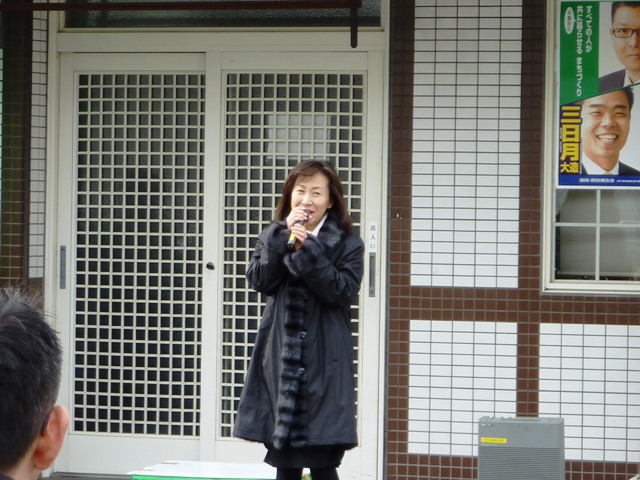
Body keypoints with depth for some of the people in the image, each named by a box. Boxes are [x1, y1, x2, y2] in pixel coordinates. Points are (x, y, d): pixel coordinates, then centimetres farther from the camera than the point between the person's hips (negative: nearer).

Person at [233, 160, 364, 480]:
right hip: (280, 361, 3)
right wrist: (282, 240, -13)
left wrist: (310, 250, -18)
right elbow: (258, 281, -4)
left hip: (324, 362, -3)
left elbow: (345, 291, -13)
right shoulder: (273, 236, 11)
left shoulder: (347, 243, 0)